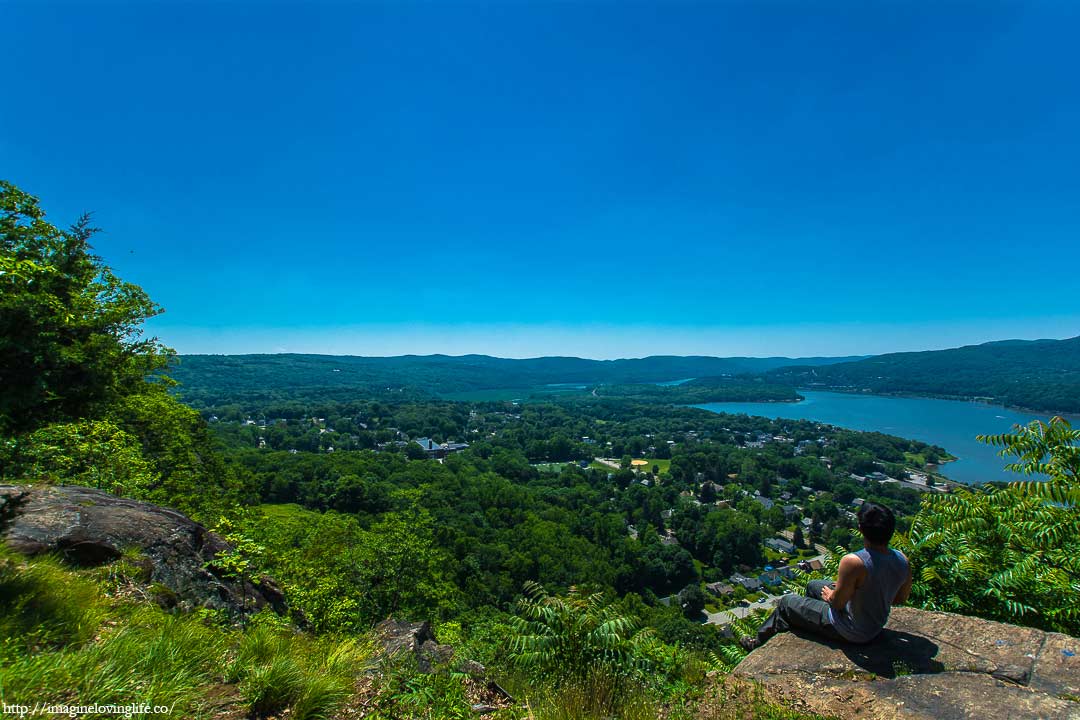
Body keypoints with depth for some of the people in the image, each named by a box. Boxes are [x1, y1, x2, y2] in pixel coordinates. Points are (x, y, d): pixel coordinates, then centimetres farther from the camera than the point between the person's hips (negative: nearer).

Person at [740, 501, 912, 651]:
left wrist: (830, 596, -2)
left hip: (850, 632, -7)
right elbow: (900, 598, 3)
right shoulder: (902, 560, -14)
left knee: (786, 602, 13)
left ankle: (760, 642, 33)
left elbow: (838, 603, -25)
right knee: (813, 585, 26)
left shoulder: (853, 562, -36)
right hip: (876, 626, 7)